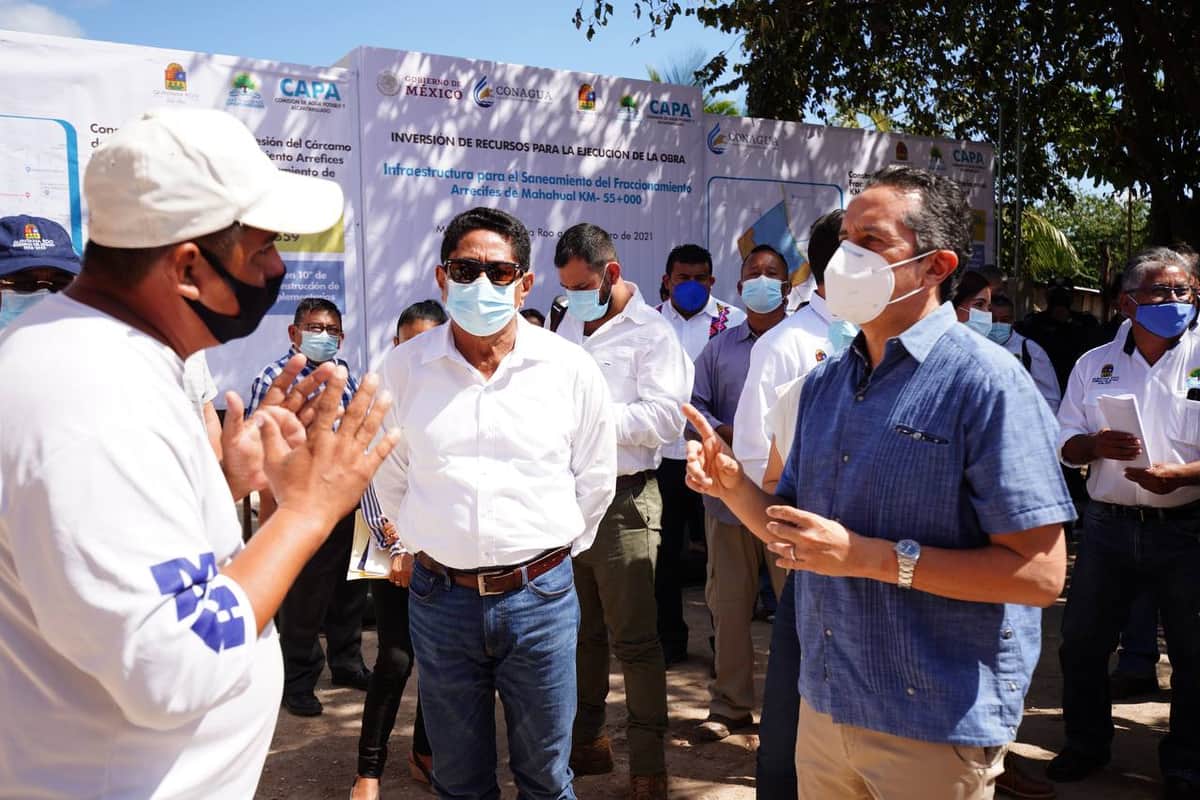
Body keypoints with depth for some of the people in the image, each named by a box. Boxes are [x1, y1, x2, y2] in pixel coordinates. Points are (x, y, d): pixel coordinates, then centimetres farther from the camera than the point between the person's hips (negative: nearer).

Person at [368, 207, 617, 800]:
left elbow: (594, 480, 7)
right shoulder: (404, 368, -3)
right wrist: (424, 549, 11)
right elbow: (389, 477, 10)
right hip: (439, 596, 1)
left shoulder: (571, 370, -5)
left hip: (540, 596, 0)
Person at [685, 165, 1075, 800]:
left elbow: (1040, 572, -19)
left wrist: (870, 556, -24)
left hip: (937, 728, -6)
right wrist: (733, 485, -9)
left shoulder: (986, 383, -16)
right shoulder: (824, 381, 6)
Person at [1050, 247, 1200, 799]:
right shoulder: (1094, 364, 6)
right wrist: (1098, 445, -13)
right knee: (1081, 644, 12)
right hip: (1108, 525, 3)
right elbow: (1066, 446, 8)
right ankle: (1086, 744, 33)